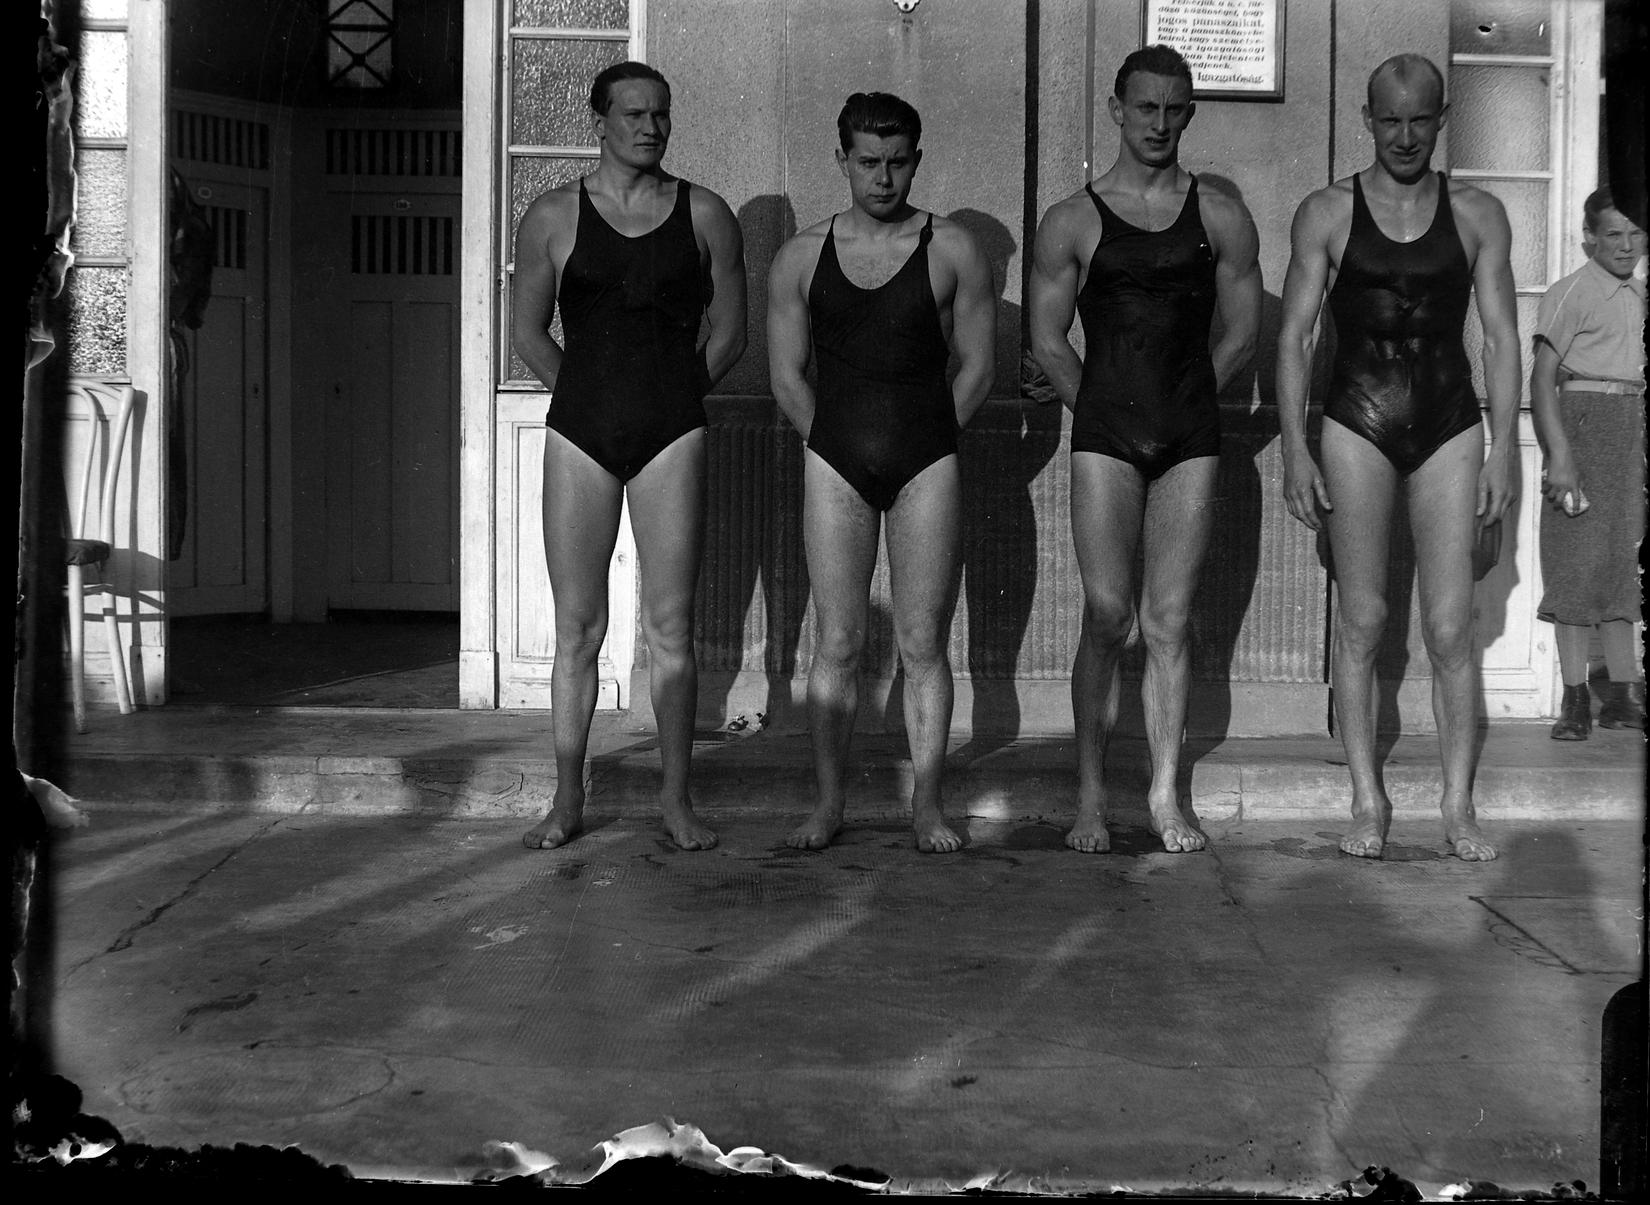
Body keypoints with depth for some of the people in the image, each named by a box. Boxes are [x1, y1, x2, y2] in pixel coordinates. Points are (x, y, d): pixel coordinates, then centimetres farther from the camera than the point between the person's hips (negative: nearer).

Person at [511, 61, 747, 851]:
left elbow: (728, 332, 12)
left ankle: (676, 798, 9)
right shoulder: (553, 217, 4)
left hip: (672, 434, 0)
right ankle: (567, 800, 11)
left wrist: (670, 398, 12)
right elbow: (527, 330, 12)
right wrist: (587, 398, 11)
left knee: (671, 625, -1)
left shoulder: (705, 216, 5)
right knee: (577, 626, 2)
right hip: (579, 431, 0)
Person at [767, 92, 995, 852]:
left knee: (923, 645, 0)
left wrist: (925, 444, 4)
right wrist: (837, 444, 6)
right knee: (837, 644, 1)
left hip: (928, 464, -1)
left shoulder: (952, 252, 1)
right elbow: (787, 375, 10)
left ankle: (926, 805, 8)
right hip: (835, 463, 1)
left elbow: (976, 366, 6)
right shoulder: (802, 257, 5)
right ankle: (827, 804, 9)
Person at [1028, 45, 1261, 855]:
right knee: (1107, 616, -6)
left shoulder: (1221, 218, 8)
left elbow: (1240, 336, 13)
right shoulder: (1073, 222, 4)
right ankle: (1090, 794, 4)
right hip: (1103, 437, -1)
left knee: (1169, 622, 2)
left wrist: (1182, 404, 11)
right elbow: (1048, 342, 8)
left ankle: (1166, 795, 9)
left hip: (1192, 439, 1)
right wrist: (1105, 413, 8)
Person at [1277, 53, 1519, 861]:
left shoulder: (1477, 215, 6)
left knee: (1451, 626, -3)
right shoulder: (1326, 214, 3)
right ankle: (1368, 803, 9)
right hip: (1357, 423, 0)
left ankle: (1459, 807, 4)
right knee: (1361, 621, 1)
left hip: (1450, 427, 1)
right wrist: (1295, 453, -5)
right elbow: (1294, 338, 2)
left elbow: (1502, 338, 6)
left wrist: (1502, 452, -1)